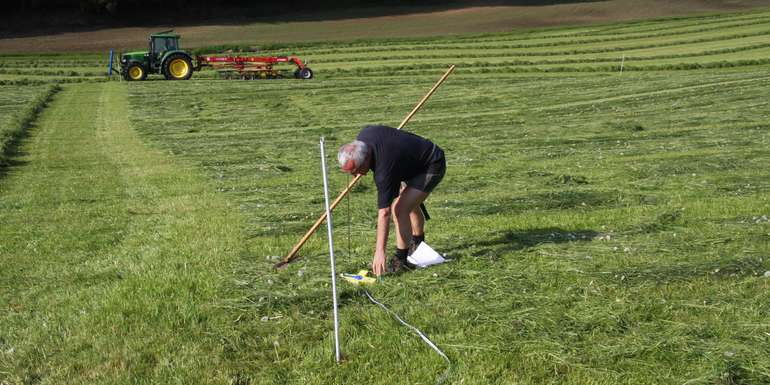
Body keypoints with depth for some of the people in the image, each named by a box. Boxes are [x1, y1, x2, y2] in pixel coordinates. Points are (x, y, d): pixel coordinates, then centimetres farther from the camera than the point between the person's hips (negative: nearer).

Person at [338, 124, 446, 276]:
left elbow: (384, 213, -35)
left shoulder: (384, 169, -36)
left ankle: (401, 260, -11)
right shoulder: (363, 135, -17)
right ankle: (419, 244, 50)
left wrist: (380, 252, -34)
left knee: (399, 209, -21)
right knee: (410, 204, 26)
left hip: (432, 167, -10)